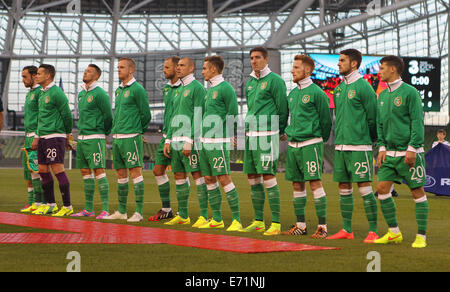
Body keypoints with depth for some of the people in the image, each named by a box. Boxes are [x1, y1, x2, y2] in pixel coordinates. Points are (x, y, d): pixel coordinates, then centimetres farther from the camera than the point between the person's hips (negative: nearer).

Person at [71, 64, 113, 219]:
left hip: (95, 138, -9)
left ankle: (105, 209, -13)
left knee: (99, 171, -12)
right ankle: (88, 209, 15)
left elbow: (108, 116, -8)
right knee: (85, 172, 10)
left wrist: (104, 133, 4)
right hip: (81, 137, 9)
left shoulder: (100, 94, -10)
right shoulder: (81, 93, 16)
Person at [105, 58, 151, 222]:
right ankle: (121, 211, 16)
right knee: (120, 174, 10)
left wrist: (138, 131, 4)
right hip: (117, 137, 9)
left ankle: (139, 212, -8)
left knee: (135, 172, -8)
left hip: (131, 137, -9)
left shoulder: (137, 89, -9)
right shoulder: (119, 90, 17)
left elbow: (146, 115, -7)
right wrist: (115, 130, 15)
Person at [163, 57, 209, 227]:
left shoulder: (197, 88, -7)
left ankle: (204, 216, -10)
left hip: (190, 140, -9)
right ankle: (183, 216, 16)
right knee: (179, 176, 9)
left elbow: (197, 116, -13)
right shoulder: (179, 91, 21)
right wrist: (168, 141, 16)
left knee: (198, 175, -9)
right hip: (176, 140, 9)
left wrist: (189, 142, -19)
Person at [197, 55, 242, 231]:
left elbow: (233, 115, -13)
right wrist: (204, 132, 14)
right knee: (209, 179, 10)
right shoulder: (210, 89, 18)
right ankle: (217, 219, 16)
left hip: (218, 142, -9)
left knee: (224, 179, -11)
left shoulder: (225, 88, -10)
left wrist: (218, 130, -12)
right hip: (205, 141, 9)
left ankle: (236, 219, -8)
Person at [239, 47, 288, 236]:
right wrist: (249, 129, 17)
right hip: (251, 134, 8)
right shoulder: (250, 83, 17)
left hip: (267, 134, -8)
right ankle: (258, 221, 16)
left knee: (268, 177, -11)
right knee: (252, 178, 9)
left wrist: (280, 131, 0)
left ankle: (276, 223, -9)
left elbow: (282, 108, -6)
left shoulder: (274, 80, -7)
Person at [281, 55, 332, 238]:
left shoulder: (316, 92, -8)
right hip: (293, 144, 8)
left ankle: (322, 226, -8)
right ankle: (300, 225, 16)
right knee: (297, 184, 9)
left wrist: (320, 139, 4)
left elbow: (325, 119, -4)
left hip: (310, 144, -8)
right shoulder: (292, 94, 14)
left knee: (315, 182, -10)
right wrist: (289, 132, 16)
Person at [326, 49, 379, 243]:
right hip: (340, 146, 8)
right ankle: (347, 230, 16)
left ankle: (373, 231, -5)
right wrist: (338, 137, 17)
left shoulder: (363, 87, -9)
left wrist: (370, 140, 0)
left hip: (359, 146, -8)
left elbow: (372, 118, -7)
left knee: (364, 187, -8)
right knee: (343, 187, 9)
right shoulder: (339, 88, 15)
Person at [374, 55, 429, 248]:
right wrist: (382, 147, 9)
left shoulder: (409, 92, -8)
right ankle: (394, 233, 10)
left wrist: (412, 148, -17)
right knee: (382, 188, 0)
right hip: (390, 153, 7)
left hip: (409, 152, -7)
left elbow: (417, 122, -11)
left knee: (417, 192, -3)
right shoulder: (382, 96, 14)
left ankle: (421, 236, 1)